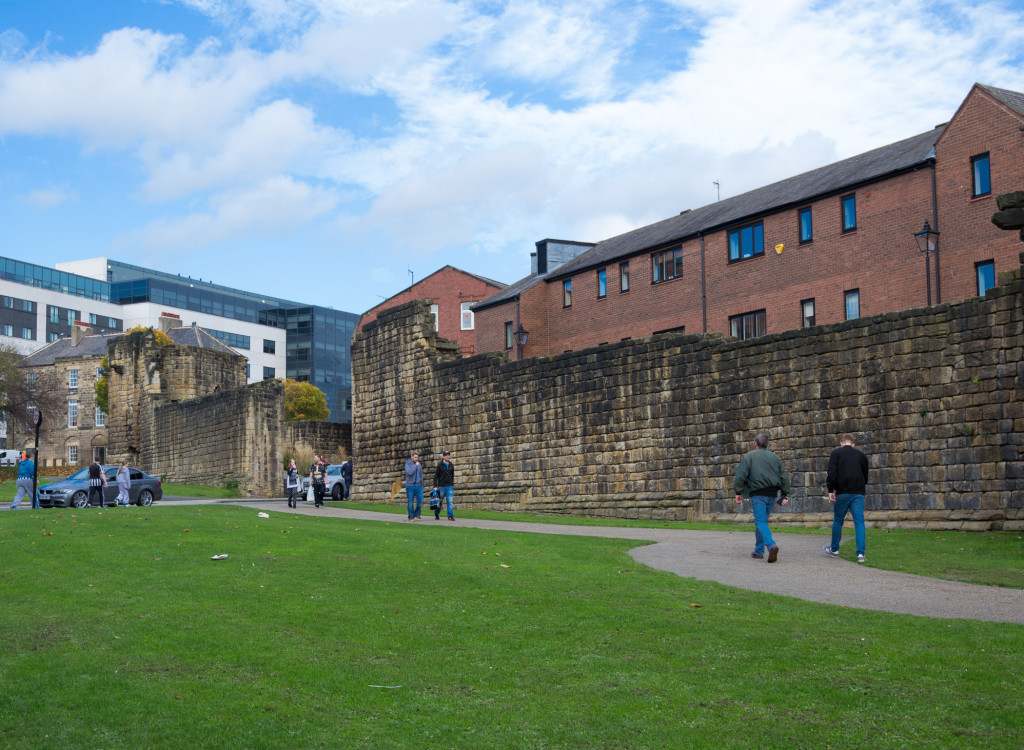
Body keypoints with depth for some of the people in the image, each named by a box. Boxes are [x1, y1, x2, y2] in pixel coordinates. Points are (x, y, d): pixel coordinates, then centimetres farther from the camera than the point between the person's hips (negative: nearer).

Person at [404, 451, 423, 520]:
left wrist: (421, 486, 18)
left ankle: (416, 513, 17)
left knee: (420, 501, -4)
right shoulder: (407, 464, -4)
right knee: (410, 502, 0)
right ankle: (411, 516, 12)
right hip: (410, 485, -4)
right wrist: (415, 465, -16)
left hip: (418, 485, 4)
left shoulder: (419, 465, 10)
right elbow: (410, 472, -22)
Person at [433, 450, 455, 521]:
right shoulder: (440, 465, -4)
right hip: (441, 486, -2)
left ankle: (450, 516, -9)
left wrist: (452, 485, 15)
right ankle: (436, 514, 27)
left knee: (450, 501, -7)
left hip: (449, 486, 2)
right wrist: (435, 486, -9)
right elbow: (435, 476, -4)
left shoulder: (451, 465, 8)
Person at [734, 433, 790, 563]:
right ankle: (759, 551, 20)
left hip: (758, 494, -5)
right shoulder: (775, 457, 16)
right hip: (772, 495, 5)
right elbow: (784, 477, 13)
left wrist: (738, 492, -4)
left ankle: (771, 545, -32)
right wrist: (785, 495, 13)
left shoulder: (750, 456, 1)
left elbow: (741, 474, -7)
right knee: (762, 521, 17)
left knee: (760, 522, -9)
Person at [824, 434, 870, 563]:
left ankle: (834, 550, 24)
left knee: (838, 521, 12)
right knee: (859, 522, 0)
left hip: (842, 493, -2)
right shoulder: (861, 455, 13)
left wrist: (830, 490, -7)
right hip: (858, 493, 2)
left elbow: (831, 472, -8)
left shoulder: (836, 453, 4)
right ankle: (860, 553, -7)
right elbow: (866, 477, 19)